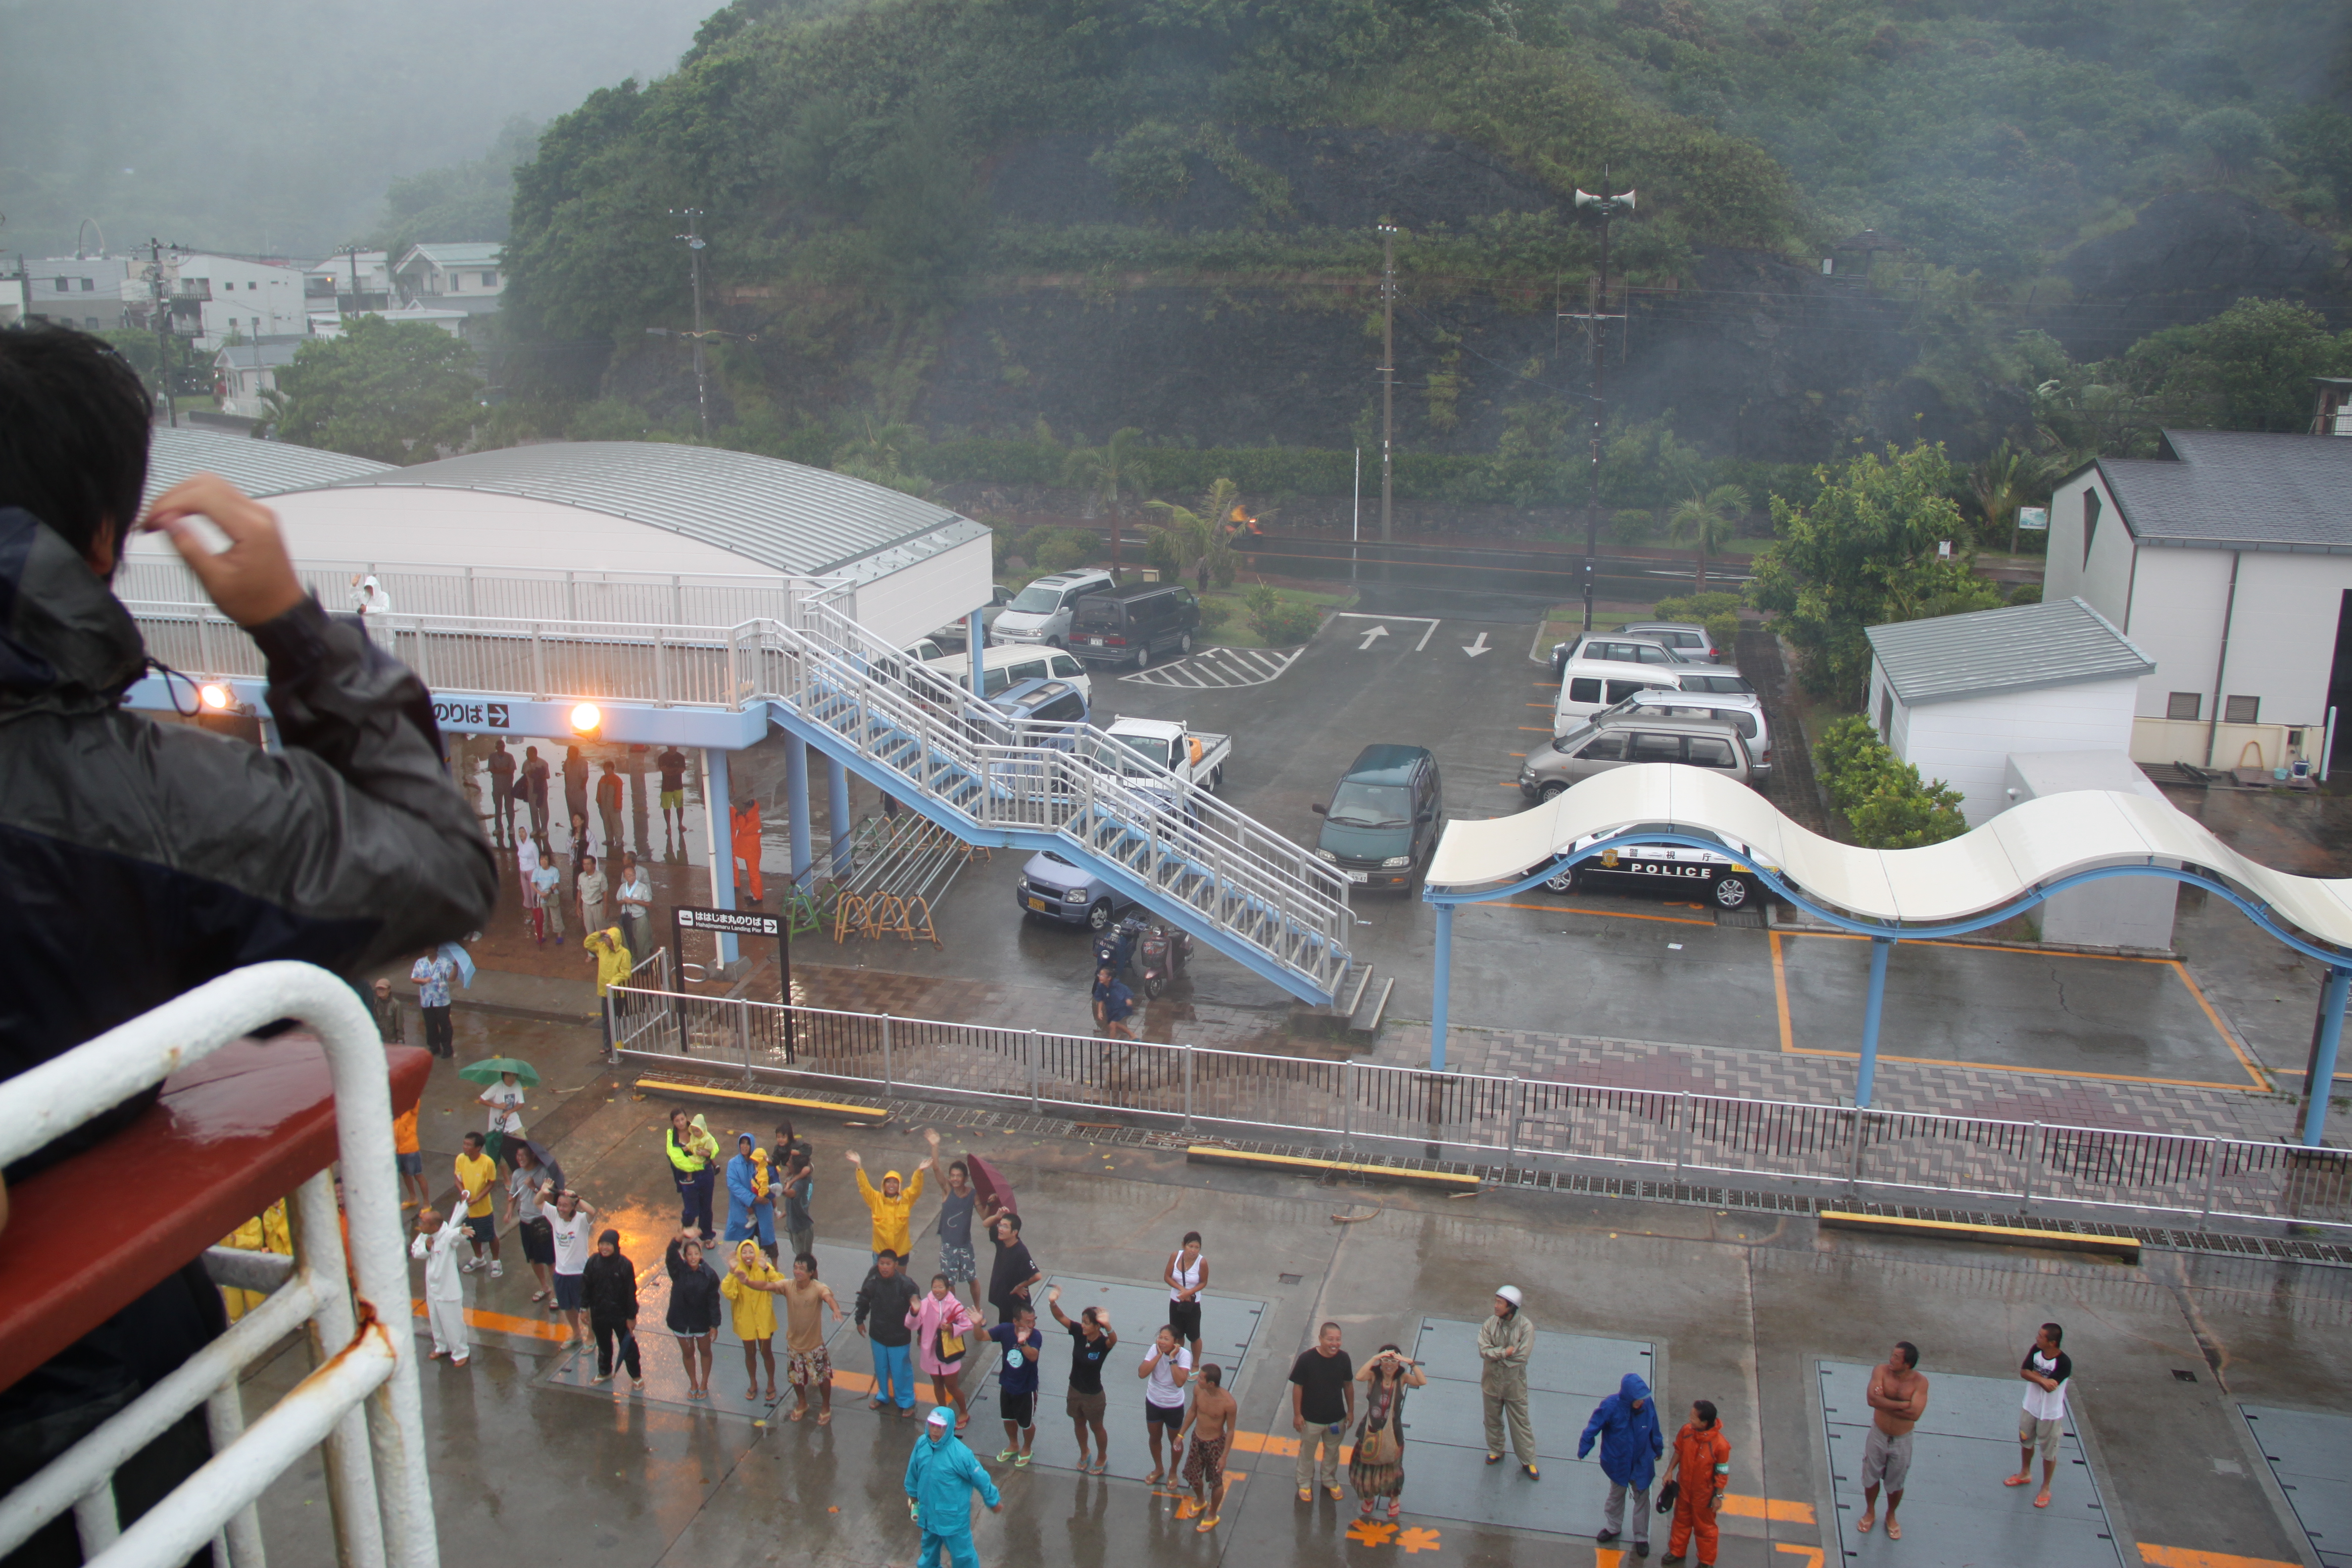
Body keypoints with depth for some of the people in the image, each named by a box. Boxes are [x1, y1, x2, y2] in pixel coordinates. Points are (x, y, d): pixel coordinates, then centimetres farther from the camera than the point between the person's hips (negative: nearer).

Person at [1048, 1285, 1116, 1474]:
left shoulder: (1103, 1343, -29)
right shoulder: (1078, 1332, -17)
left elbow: (1113, 1341, -52)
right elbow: (1061, 1317, -23)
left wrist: (1107, 1326, -74)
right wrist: (1053, 1303, -45)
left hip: (1093, 1395, -5)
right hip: (1075, 1390, 5)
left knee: (1096, 1427, 20)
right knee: (1079, 1423, 26)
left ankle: (1102, 1457, 46)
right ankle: (1084, 1453, 53)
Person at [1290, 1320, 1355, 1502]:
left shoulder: (1343, 1358, -15)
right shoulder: (1307, 1359, -26)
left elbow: (1348, 1385, -1)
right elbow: (1298, 1387, -15)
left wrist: (1351, 1411, 5)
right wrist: (1297, 1414, -11)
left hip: (1337, 1418, 3)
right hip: (1311, 1419, -3)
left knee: (1332, 1451, 24)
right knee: (1307, 1452, 19)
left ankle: (1330, 1480, 49)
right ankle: (1305, 1483, 42)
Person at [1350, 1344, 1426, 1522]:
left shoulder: (1402, 1379, -12)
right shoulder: (1374, 1377, -16)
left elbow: (1422, 1381, -29)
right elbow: (1359, 1377, -38)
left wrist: (1411, 1363, -38)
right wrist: (1375, 1358, -41)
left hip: (1392, 1434, 0)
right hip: (1371, 1432, 0)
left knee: (1392, 1469, 20)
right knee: (1366, 1467, 19)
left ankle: (1395, 1499, 50)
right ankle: (1368, 1497, 49)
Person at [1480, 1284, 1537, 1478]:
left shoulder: (1526, 1327, -20)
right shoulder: (1490, 1324, -12)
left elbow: (1522, 1356, -24)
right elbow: (1484, 1350, -17)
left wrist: (1495, 1355, -18)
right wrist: (1505, 1352, -29)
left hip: (1515, 1383, -3)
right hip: (1492, 1381, 3)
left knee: (1521, 1423, 8)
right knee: (1493, 1420, 20)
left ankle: (1528, 1460, 24)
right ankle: (1495, 1450, 42)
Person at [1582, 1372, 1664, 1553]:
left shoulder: (1648, 1404, -21)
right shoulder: (1611, 1406, -29)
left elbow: (1654, 1429, -2)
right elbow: (1593, 1428, -17)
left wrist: (1658, 1449, 13)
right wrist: (1583, 1450, -11)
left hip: (1642, 1463, 1)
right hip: (1618, 1462, -1)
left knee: (1642, 1498, 15)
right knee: (1616, 1495, 23)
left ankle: (1642, 1537, 35)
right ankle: (1613, 1527, 47)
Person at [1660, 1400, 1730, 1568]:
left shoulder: (1720, 1445, -33)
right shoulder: (1686, 1431, -20)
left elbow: (1722, 1473, -19)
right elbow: (1678, 1451, 0)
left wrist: (1718, 1496, -11)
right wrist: (1670, 1471, 3)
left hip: (1704, 1494, -4)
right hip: (1684, 1488, 4)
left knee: (1704, 1527, 19)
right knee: (1681, 1521, 26)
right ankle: (1676, 1551, 49)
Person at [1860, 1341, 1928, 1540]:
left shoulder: (1919, 1382, -19)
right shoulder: (1881, 1371, -18)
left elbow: (1915, 1414, -29)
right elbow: (1872, 1399, -30)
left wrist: (1885, 1403, -26)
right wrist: (1902, 1404, -30)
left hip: (1902, 1441, -1)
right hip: (1878, 1436, 1)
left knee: (1896, 1483, 18)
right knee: (1871, 1477, 18)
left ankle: (1891, 1516, 44)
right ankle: (1870, 1512, 43)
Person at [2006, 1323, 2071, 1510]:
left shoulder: (2064, 1363, -29)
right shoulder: (2036, 1350, -12)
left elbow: (2050, 1387, -32)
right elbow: (2023, 1372, -15)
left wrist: (2035, 1375, -20)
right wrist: (2043, 1379, -29)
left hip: (2050, 1414, -5)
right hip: (2030, 1407, 6)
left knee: (2049, 1452, 12)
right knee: (2026, 1442, 25)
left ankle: (2046, 1488, 32)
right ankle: (2025, 1474, 49)